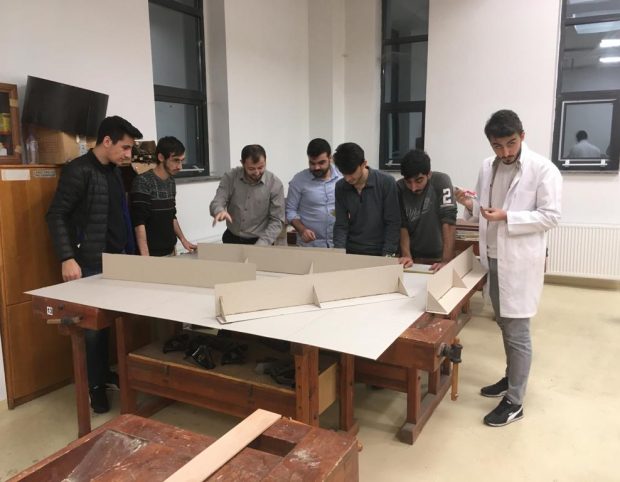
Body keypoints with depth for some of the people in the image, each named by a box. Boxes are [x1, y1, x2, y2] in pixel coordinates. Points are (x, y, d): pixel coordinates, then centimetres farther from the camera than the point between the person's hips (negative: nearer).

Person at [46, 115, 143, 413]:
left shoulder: (114, 171, 11)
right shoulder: (78, 171, -13)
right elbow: (56, 215, -15)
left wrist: (130, 252, 16)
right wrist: (67, 258, -21)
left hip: (116, 261, 7)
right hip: (90, 265, -7)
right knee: (93, 325, 2)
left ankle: (105, 372, 29)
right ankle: (95, 385, 15)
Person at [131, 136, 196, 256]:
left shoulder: (171, 181, 8)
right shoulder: (143, 182, -15)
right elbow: (139, 223, -19)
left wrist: (183, 240, 14)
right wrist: (145, 256, -24)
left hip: (170, 251, 7)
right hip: (152, 254, -7)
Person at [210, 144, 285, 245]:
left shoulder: (275, 184, -9)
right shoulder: (230, 177, -4)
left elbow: (277, 221, -8)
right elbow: (217, 203, -10)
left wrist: (261, 245, -19)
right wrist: (220, 211, -34)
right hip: (231, 239, 1)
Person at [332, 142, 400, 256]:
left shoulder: (387, 183, -11)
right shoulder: (340, 187, -1)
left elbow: (393, 224, -10)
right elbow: (341, 225, 0)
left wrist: (387, 255, -16)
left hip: (379, 253, -3)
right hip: (351, 253, 3)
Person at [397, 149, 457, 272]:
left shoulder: (441, 181, -18)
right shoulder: (399, 188, -11)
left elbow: (449, 221, -23)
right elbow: (402, 225, -8)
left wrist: (445, 261, -30)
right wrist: (406, 256, -21)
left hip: (438, 258, -2)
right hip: (413, 257, 2)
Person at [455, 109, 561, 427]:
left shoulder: (543, 170, -11)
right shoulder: (487, 167, 7)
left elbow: (550, 216, -14)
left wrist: (507, 217, -24)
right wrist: (470, 206, -8)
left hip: (520, 262, -6)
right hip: (492, 259, 6)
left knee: (517, 333, 1)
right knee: (505, 326, 19)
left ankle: (514, 402, 13)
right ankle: (511, 379, 37)